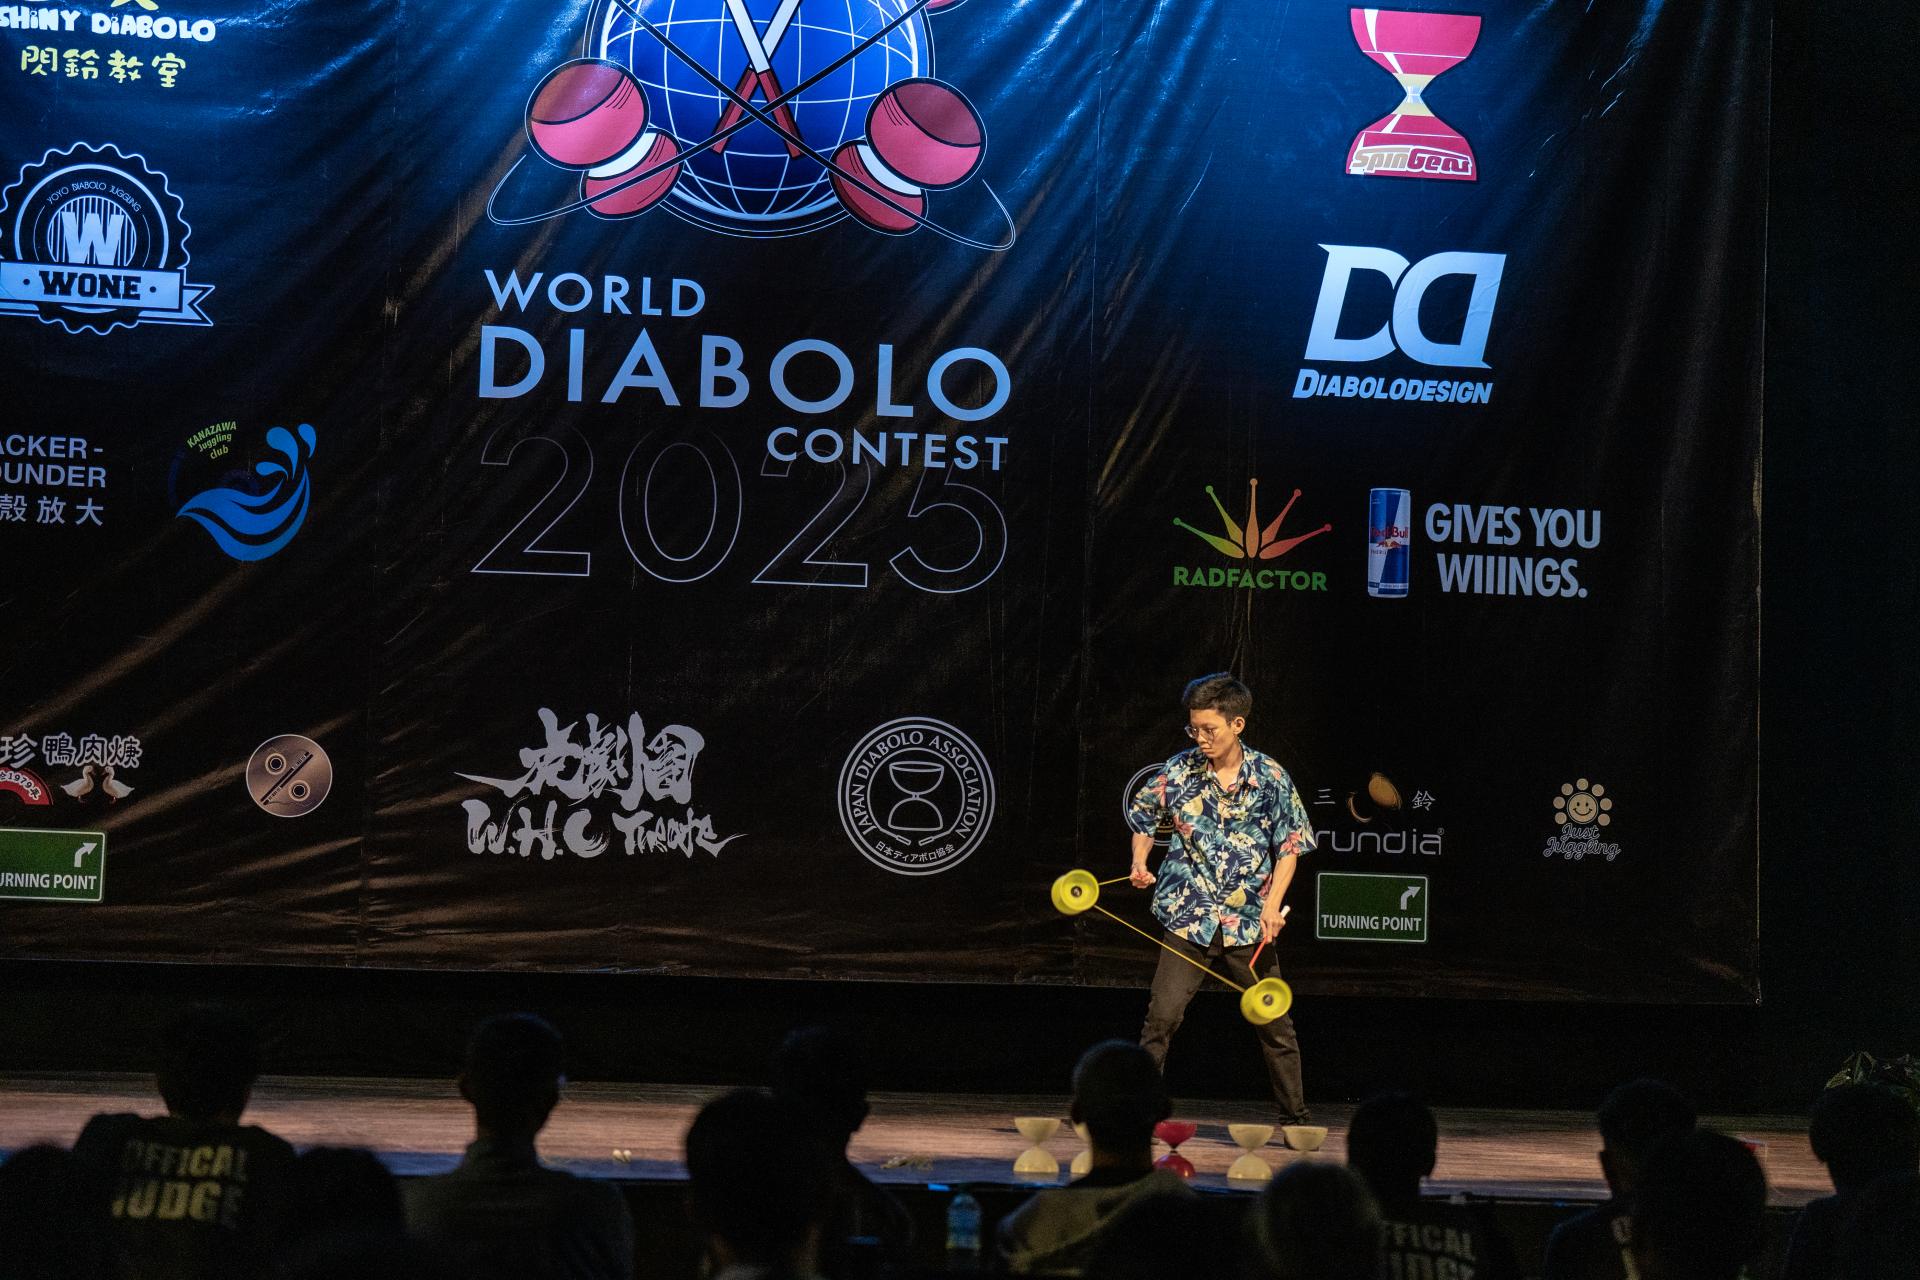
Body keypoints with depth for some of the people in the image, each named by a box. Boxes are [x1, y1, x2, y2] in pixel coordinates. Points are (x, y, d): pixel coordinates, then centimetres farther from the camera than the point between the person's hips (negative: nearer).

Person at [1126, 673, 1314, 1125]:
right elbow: (1142, 815, 14)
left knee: (1275, 1022, 7)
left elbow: (1290, 843, 2)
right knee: (1162, 1016, -10)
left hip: (1249, 920, 0)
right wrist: (1140, 863, -2)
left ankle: (1295, 1117, 20)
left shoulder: (1270, 776, -4)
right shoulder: (1178, 771, -2)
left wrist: (1273, 903, -8)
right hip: (1189, 917, 0)